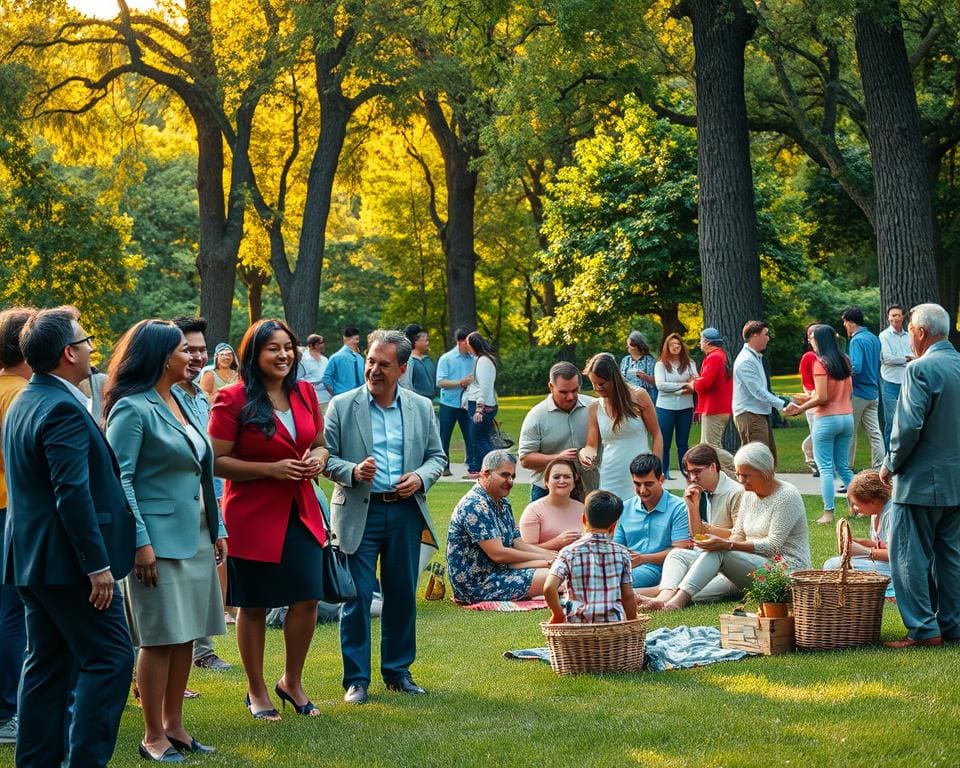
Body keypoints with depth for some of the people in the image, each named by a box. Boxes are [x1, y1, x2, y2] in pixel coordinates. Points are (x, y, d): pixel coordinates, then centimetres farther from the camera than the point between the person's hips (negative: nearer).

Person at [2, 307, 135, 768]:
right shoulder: (63, 409, -19)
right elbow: (73, 494, -24)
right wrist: (98, 564, -22)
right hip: (67, 560, -10)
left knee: (48, 662, 14)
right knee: (109, 657, -5)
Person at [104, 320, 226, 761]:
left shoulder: (180, 400, 12)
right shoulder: (132, 409, -11)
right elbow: (119, 479, -14)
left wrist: (216, 528, 14)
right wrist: (140, 542, -19)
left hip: (195, 537, 8)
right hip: (160, 539, -7)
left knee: (186, 636, 10)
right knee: (160, 639, -3)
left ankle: (174, 726, 20)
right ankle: (154, 737, 5)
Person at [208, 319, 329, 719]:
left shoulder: (305, 393, 6)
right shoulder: (233, 400, -11)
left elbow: (320, 444, 19)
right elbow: (217, 461, -13)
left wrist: (318, 459, -5)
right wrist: (272, 469, -20)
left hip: (301, 513, 5)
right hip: (253, 516, -5)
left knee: (307, 598, 4)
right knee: (253, 606, 6)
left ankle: (292, 681, 25)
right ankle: (256, 691, 22)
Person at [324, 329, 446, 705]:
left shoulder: (422, 407, 7)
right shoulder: (342, 406, -1)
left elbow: (437, 456, 12)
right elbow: (326, 456, 0)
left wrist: (421, 478, -8)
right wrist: (353, 472, -19)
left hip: (405, 512, 3)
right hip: (359, 513, -3)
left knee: (402, 595, 10)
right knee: (357, 597, -2)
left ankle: (398, 670, 23)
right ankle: (356, 678, 6)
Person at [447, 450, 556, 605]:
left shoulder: (502, 504, 14)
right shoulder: (475, 506, -18)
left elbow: (520, 545, 13)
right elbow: (498, 554, -22)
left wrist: (554, 555, -3)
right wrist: (543, 557, -13)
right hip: (477, 585, -10)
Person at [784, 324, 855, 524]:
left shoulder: (821, 363, -13)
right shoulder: (844, 361, 8)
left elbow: (822, 398, -18)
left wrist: (800, 408, -6)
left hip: (826, 419, -7)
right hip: (847, 417, 7)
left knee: (825, 468, -2)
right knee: (843, 466, 16)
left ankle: (828, 513, -5)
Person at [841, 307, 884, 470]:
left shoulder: (857, 341, -15)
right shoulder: (874, 339, 10)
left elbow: (856, 368, -25)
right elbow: (879, 364, 16)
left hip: (858, 393, -7)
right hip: (874, 392, 7)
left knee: (850, 432, 4)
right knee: (874, 433, 5)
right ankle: (879, 468, 1)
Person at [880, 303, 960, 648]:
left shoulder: (921, 369, -16)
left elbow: (909, 426, -20)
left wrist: (891, 465, -7)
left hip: (922, 480, -8)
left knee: (909, 556, -1)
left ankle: (923, 629, -3)